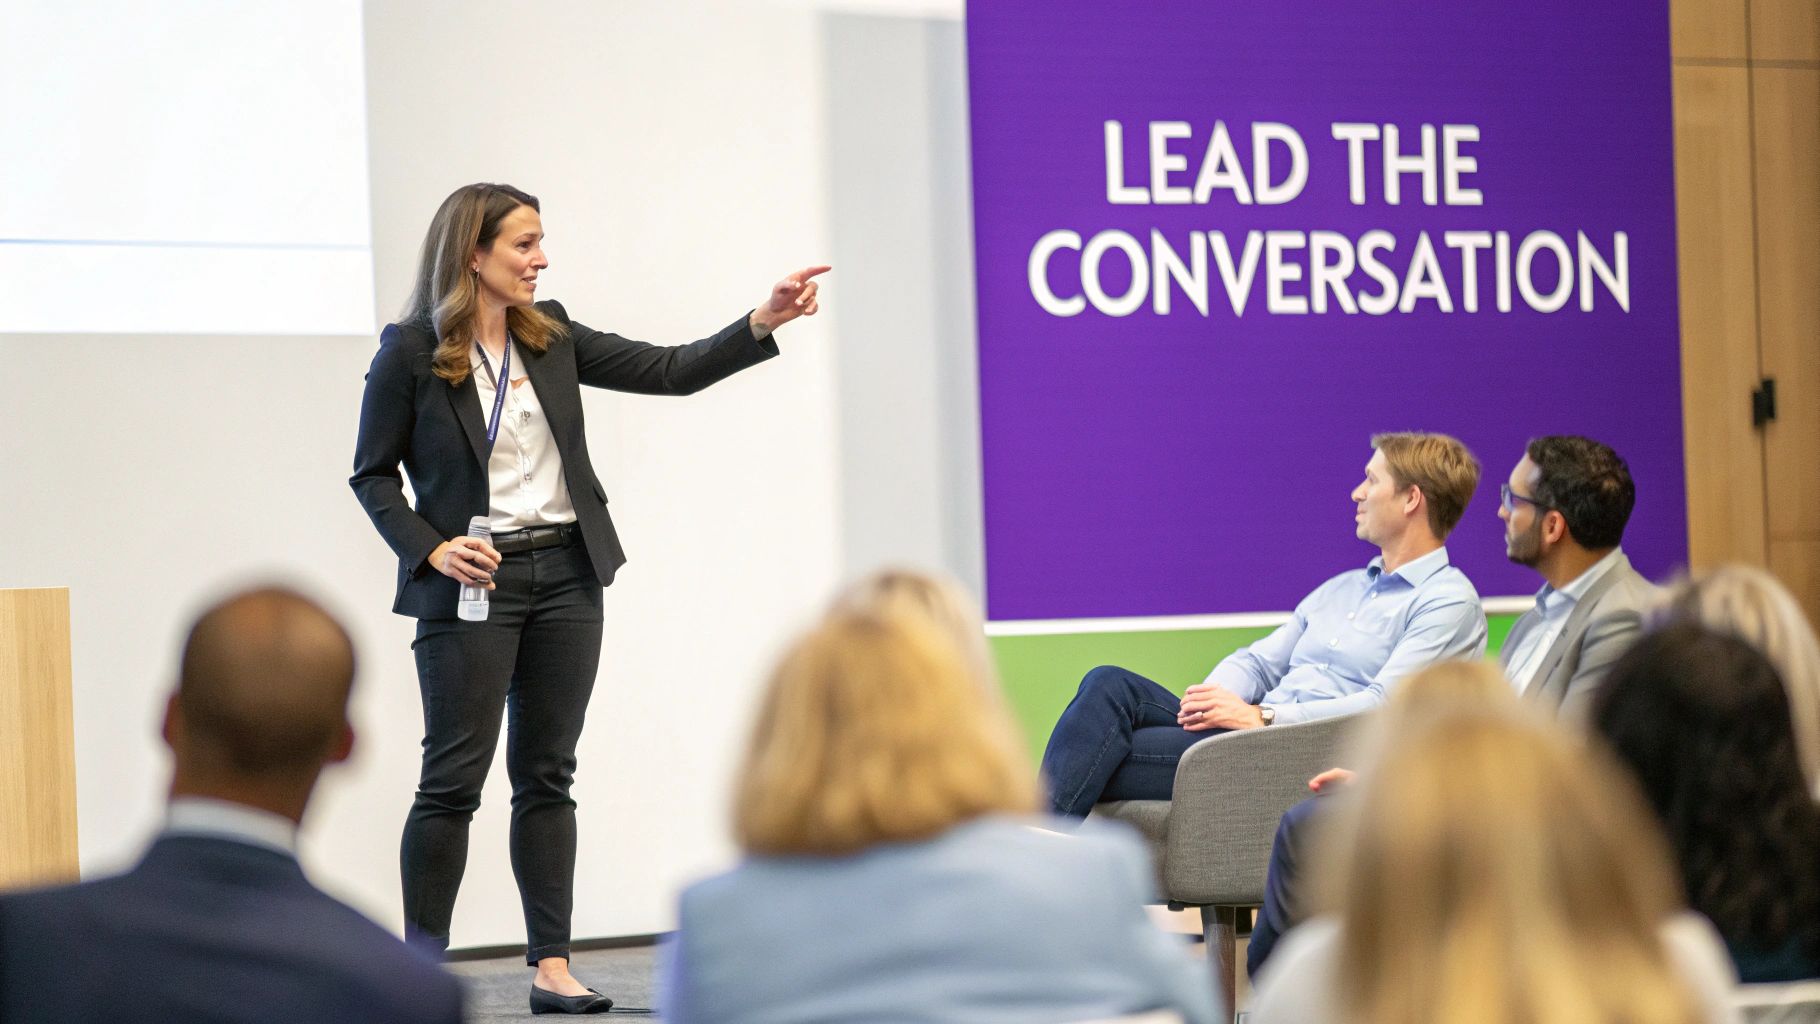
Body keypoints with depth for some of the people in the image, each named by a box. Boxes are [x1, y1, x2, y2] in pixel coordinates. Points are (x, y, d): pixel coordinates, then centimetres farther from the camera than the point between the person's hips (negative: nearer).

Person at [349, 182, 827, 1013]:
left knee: (546, 775, 7)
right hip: (473, 582, -5)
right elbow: (372, 473, -2)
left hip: (566, 573, 5)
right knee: (454, 779, -4)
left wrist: (762, 323, -6)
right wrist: (430, 549, -15)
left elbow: (670, 372, 6)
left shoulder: (551, 337, 7)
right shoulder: (410, 353, -7)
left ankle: (552, 966, 9)